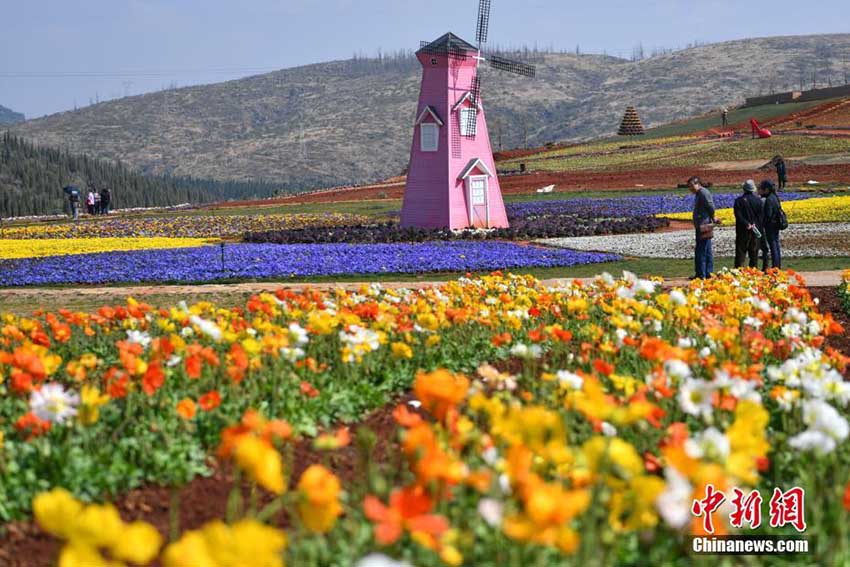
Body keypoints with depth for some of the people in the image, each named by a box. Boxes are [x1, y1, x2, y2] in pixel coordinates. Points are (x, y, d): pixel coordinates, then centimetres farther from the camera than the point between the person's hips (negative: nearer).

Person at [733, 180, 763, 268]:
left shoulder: (739, 201, -5)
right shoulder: (758, 201, 0)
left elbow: (738, 215, -15)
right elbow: (761, 217, 0)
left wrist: (746, 224, -17)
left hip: (742, 231, -2)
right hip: (755, 231, 2)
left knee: (740, 252, 1)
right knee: (754, 253, 9)